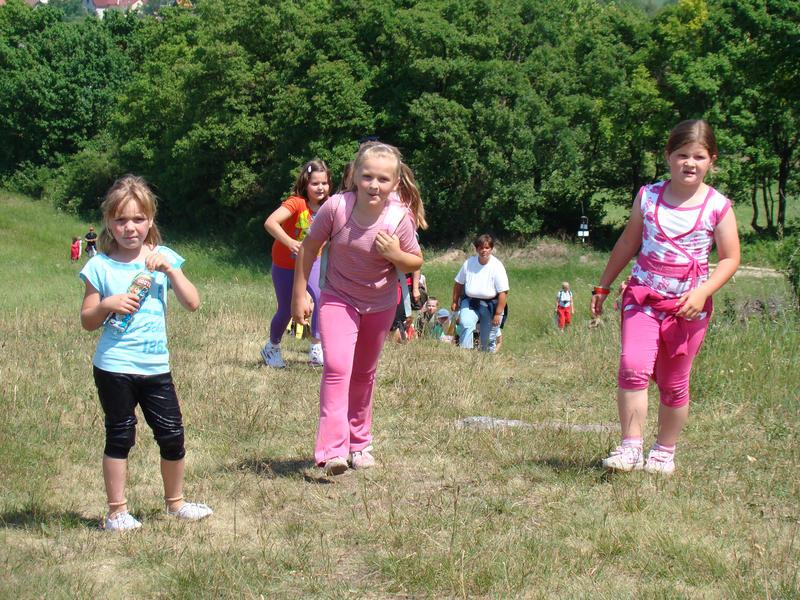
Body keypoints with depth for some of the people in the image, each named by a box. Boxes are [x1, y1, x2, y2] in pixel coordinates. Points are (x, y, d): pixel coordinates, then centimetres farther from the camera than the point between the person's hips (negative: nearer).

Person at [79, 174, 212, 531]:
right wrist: (107, 305, -19)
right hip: (114, 367, -3)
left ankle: (175, 502, 27)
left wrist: (169, 269, -14)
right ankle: (117, 511, 14)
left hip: (155, 366, 3)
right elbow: (87, 321, 0)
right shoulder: (100, 266, -3)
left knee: (171, 434, 8)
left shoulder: (162, 259, 4)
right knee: (120, 436, 4)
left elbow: (192, 303, -4)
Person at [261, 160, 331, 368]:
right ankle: (272, 347, 35)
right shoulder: (296, 203, -26)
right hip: (285, 264, -3)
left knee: (322, 299, -21)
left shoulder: (327, 206, -9)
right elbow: (270, 223, -41)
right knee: (286, 311, 7)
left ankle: (316, 350, -10)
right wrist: (289, 242, -52)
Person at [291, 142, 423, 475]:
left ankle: (359, 443, 35)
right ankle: (332, 449, -24)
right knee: (337, 367, -21)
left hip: (380, 304, 2)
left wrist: (396, 255, -28)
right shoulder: (336, 207, -24)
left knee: (364, 373, 18)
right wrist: (299, 296, -6)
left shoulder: (399, 218, -21)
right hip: (338, 299, -2)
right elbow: (309, 247, -9)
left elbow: (416, 263, -6)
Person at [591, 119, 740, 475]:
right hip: (643, 297, 1)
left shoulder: (717, 206, -4)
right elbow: (628, 243, 14)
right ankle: (630, 446, -13)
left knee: (674, 383, 9)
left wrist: (702, 292, -16)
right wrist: (603, 287, 18)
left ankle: (664, 452, 25)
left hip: (688, 306, -1)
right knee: (633, 367, -19)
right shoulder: (648, 197, 2)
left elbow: (730, 259, -1)